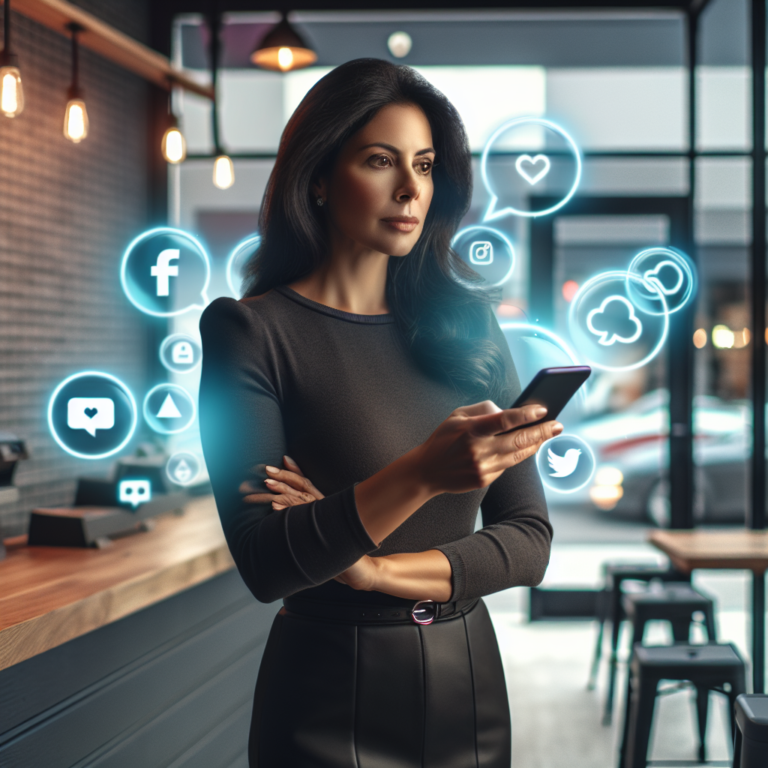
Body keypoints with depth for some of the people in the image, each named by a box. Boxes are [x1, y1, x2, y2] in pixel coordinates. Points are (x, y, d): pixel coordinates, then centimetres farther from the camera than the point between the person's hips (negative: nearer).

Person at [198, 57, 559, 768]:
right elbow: (264, 564, -18)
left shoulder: (466, 324, 3)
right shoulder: (251, 332, -10)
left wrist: (369, 567, -15)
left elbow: (530, 541, -1)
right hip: (332, 705, -4)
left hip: (471, 682, 4)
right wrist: (422, 474, -32)